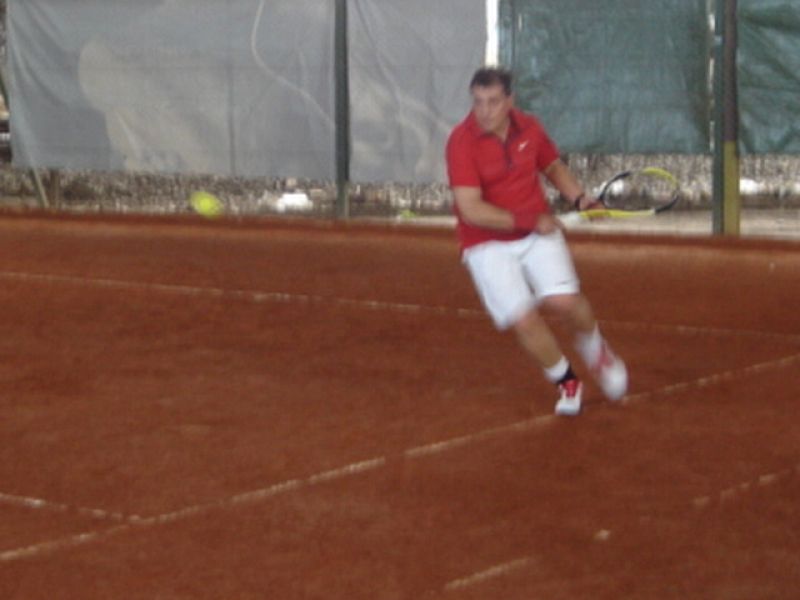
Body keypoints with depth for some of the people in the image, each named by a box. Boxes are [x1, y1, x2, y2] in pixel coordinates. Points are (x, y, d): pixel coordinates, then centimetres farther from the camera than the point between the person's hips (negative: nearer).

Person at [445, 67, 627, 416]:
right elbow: (471, 210, -22)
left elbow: (554, 167, 19)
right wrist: (530, 221, -19)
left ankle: (596, 350, 16)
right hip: (488, 246, -3)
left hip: (539, 234, 3)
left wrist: (578, 197, 0)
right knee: (523, 320, -13)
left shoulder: (529, 128, -1)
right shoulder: (462, 142, -16)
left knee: (563, 301, -17)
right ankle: (567, 383, 12)